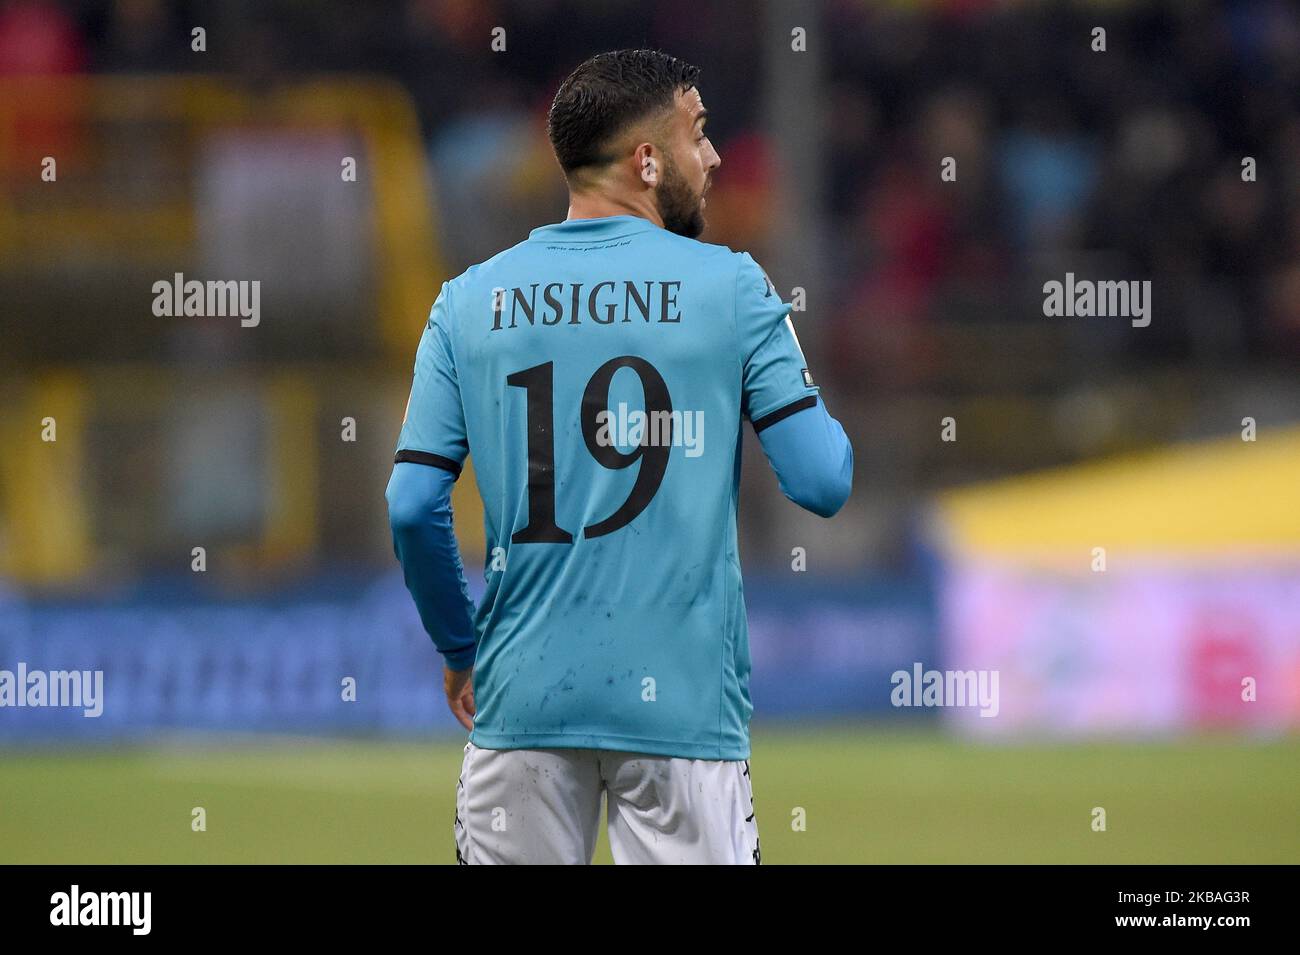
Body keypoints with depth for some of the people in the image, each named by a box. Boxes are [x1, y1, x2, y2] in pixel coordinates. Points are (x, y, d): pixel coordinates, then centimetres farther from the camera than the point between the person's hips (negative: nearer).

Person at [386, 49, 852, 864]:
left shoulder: (470, 302, 5)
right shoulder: (730, 288, -3)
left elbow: (414, 507, 1)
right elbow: (824, 483, -7)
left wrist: (459, 647, 16)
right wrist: (816, 401, 15)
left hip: (524, 697, 3)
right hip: (681, 699, -3)